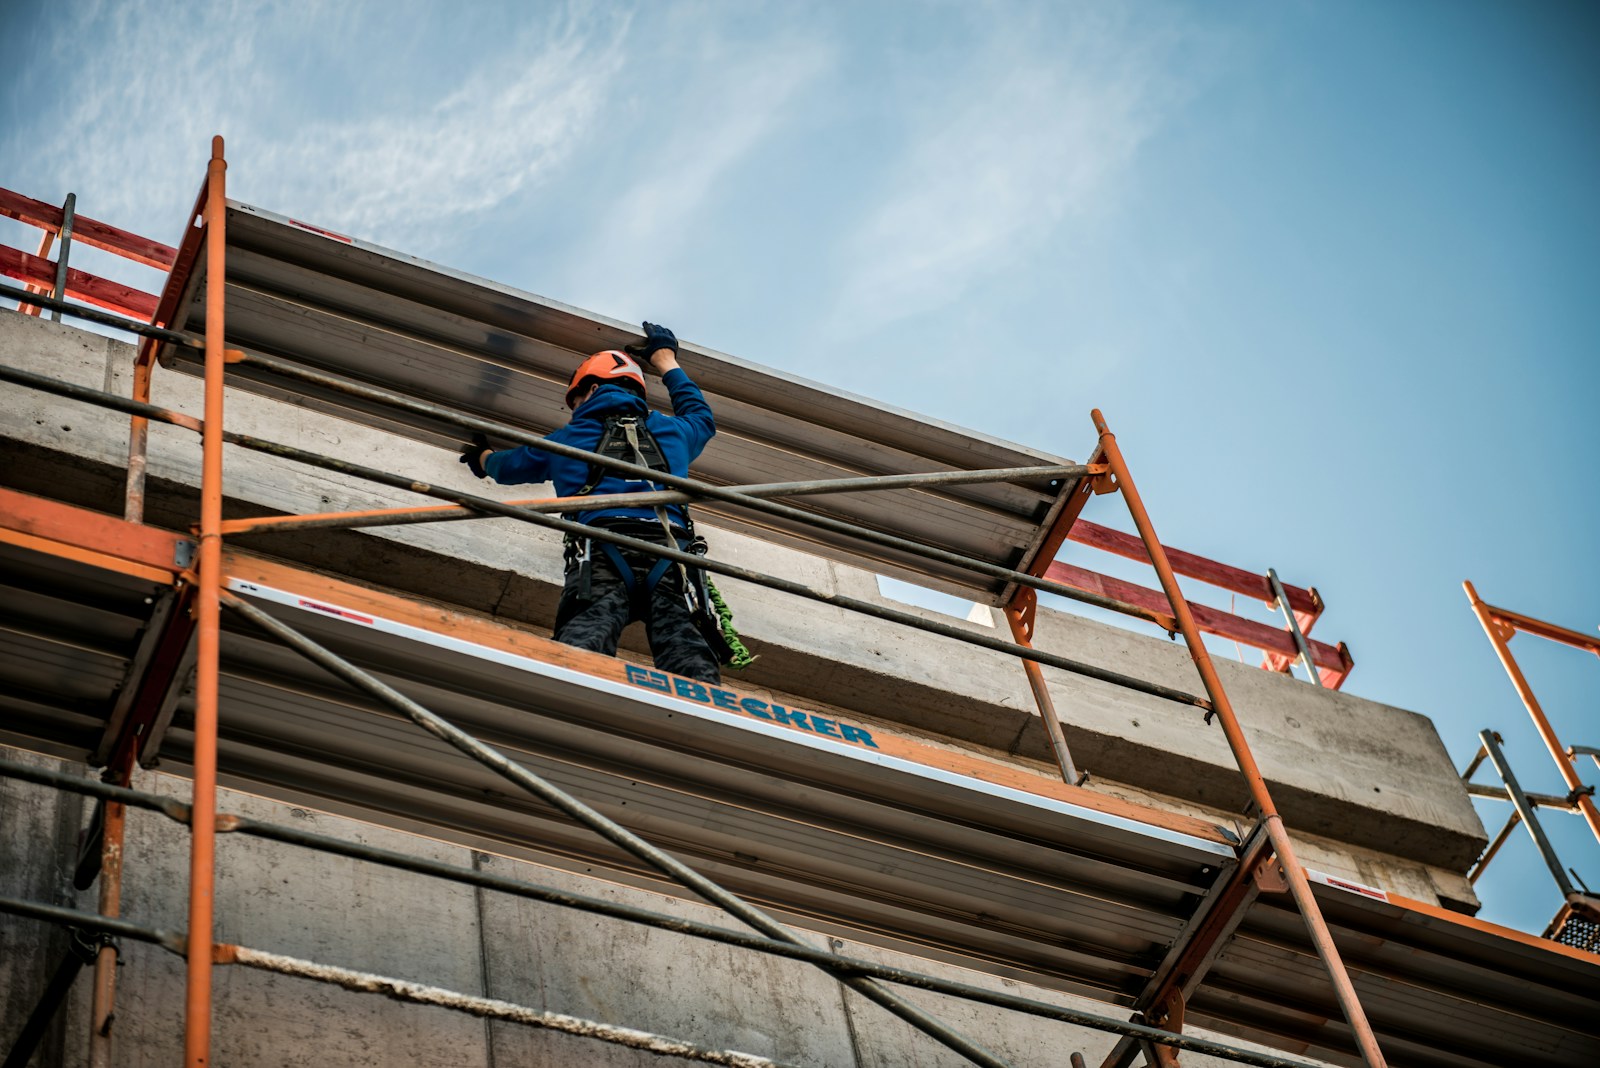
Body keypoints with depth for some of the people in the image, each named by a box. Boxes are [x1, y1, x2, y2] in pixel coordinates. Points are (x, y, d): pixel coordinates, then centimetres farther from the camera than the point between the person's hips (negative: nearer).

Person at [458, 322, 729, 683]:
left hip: (603, 555, -1)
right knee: (683, 640, -20)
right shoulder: (670, 432, 32)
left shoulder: (567, 439, 29)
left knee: (586, 628, -26)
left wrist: (483, 457, 74)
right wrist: (666, 360, 72)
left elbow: (507, 465, 49)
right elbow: (701, 416, 59)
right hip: (671, 555, 2)